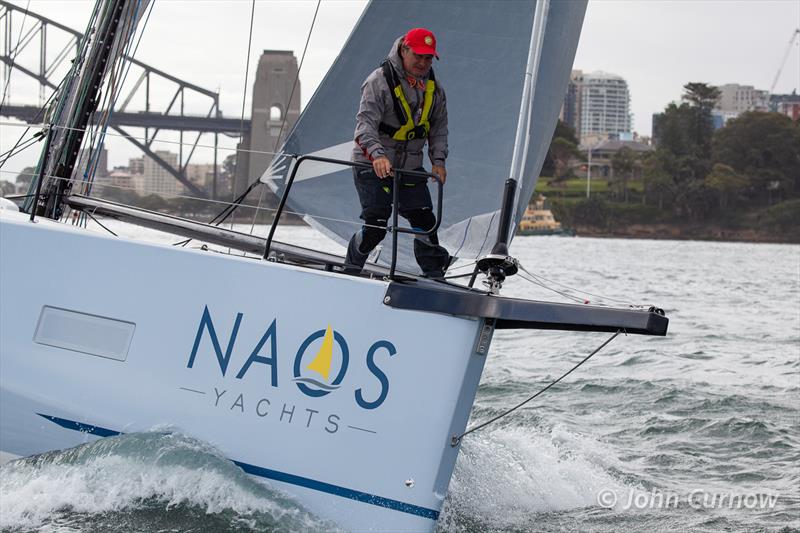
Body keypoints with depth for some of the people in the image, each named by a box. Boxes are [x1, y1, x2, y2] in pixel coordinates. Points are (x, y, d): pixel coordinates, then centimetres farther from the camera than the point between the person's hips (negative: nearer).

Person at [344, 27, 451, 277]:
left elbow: (439, 126, 14)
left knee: (425, 220, 0)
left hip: (410, 167, 5)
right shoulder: (379, 81, -14)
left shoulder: (434, 87, 6)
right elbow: (366, 123, -22)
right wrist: (378, 154, -38)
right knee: (376, 225, -12)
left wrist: (438, 160, -1)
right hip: (372, 164, -5)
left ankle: (435, 277, 12)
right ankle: (350, 270, 8)